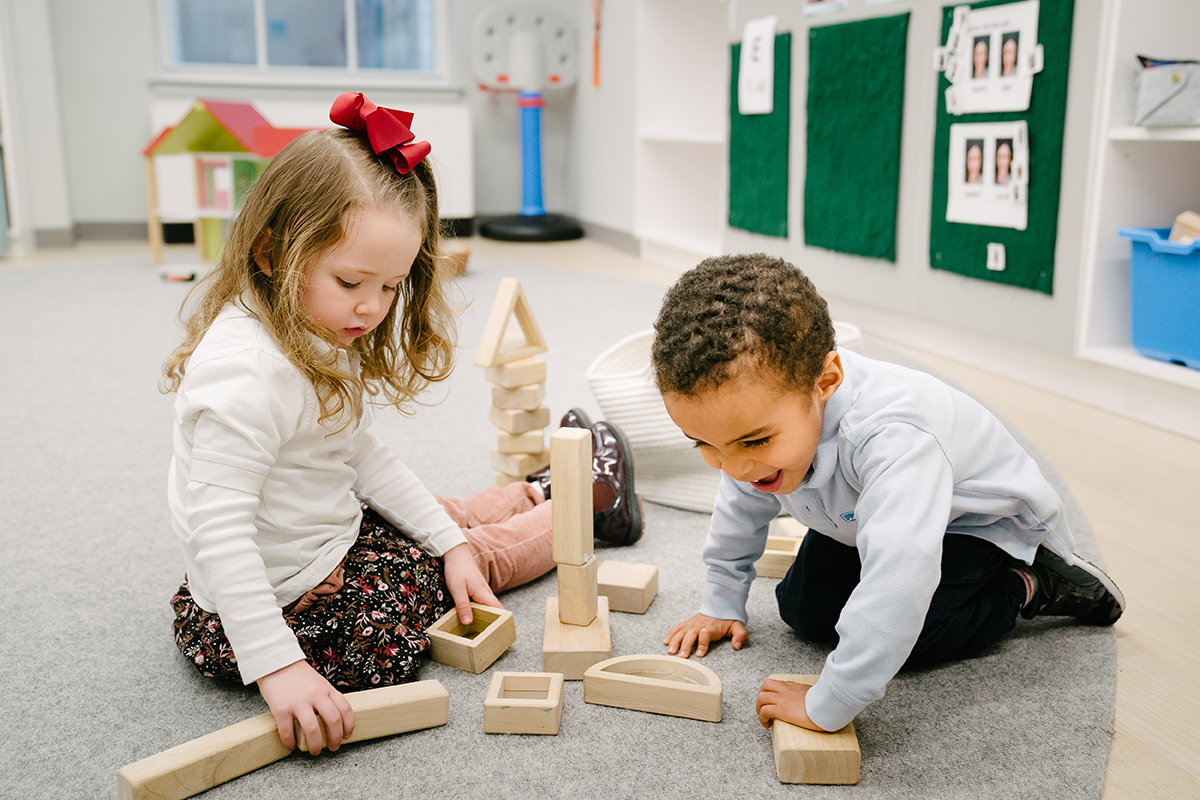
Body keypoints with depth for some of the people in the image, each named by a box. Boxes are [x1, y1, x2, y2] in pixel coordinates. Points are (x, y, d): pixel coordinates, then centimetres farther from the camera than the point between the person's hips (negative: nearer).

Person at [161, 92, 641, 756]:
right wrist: (276, 666, -35)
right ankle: (589, 503, 34)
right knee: (482, 552, 11)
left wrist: (449, 540, 1)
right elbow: (217, 531, -33)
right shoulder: (247, 374, -31)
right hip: (303, 601, -7)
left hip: (333, 536, 7)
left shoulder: (314, 339, 1)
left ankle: (542, 493, 52)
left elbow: (358, 454, 6)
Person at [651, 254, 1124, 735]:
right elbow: (742, 510, -2)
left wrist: (827, 706, -49)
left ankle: (1026, 588, 0)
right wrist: (721, 604, 6)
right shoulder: (754, 402, -22)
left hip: (987, 521, -6)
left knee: (892, 629, -22)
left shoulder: (890, 439, -48)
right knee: (802, 610, -2)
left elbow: (898, 583, -57)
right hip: (862, 515, 7)